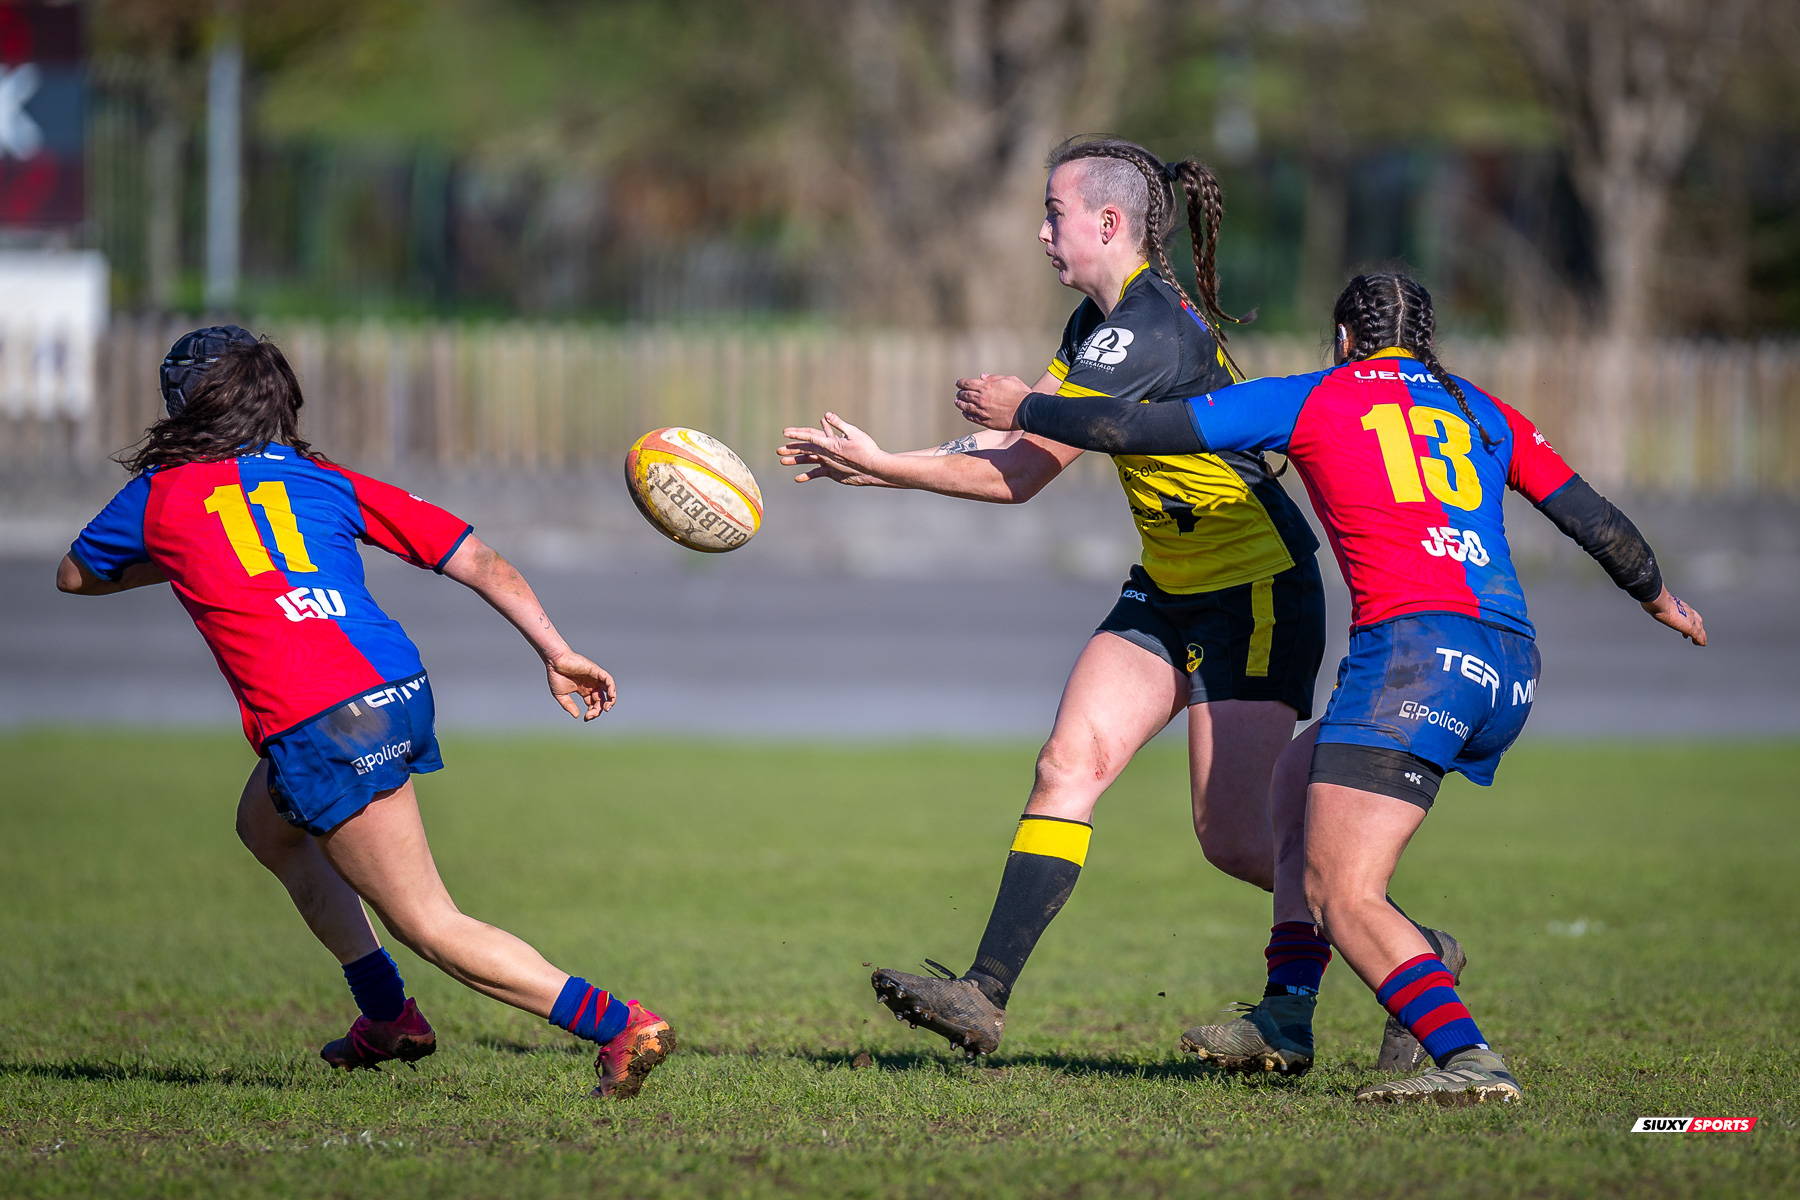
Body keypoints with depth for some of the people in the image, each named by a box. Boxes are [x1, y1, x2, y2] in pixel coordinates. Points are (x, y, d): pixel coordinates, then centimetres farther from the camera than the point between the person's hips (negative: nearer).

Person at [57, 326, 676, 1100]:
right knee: (266, 826, 33)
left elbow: (75, 576, 31)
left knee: (430, 926, -2)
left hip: (321, 730, -7)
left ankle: (622, 1026, -16)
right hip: (398, 683, 7)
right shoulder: (326, 482, 18)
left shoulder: (161, 494, 11)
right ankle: (386, 1016, 36)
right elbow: (475, 559, 10)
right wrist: (557, 653, 10)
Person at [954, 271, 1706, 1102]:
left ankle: (1467, 1059, -32)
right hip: (1512, 668, 7)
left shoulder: (1311, 400, 11)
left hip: (1416, 647, -7)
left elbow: (1137, 429, 13)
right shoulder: (1483, 414, 22)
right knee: (1298, 778, 28)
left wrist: (1021, 412, 27)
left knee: (1341, 895, -11)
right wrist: (1659, 598, 44)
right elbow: (1594, 519, 26)